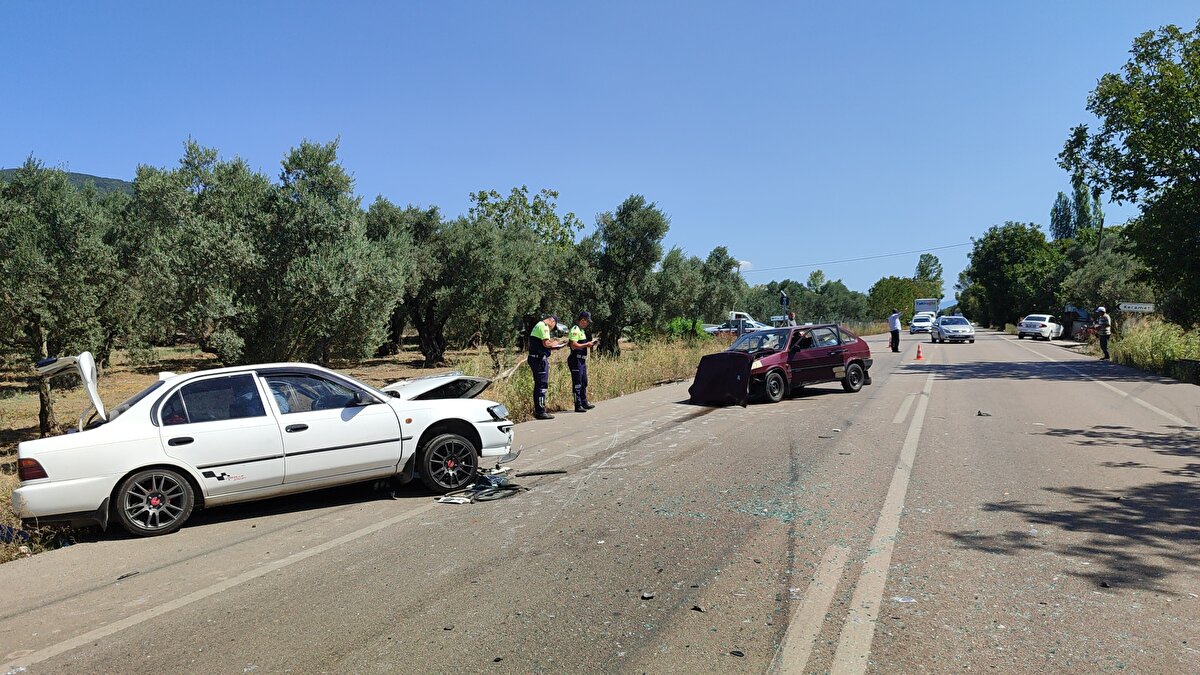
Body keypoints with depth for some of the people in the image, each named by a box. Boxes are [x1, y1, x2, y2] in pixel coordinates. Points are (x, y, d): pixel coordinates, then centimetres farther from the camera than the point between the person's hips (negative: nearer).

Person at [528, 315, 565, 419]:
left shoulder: (538, 326, 22)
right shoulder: (544, 326, -10)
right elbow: (546, 343, -21)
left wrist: (553, 347, 16)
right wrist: (554, 343, -3)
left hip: (535, 358, 11)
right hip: (540, 359, -11)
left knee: (538, 385, 15)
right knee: (542, 385, -8)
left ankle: (537, 411, 20)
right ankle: (540, 412, -7)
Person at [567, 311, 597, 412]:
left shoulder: (582, 330, 18)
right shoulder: (575, 330, -15)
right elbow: (574, 345, -24)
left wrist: (590, 342, 10)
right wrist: (586, 345, -18)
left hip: (582, 360, 11)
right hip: (576, 360, -11)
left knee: (584, 382, 17)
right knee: (577, 384, -4)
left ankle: (584, 403, 27)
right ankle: (578, 406, 0)